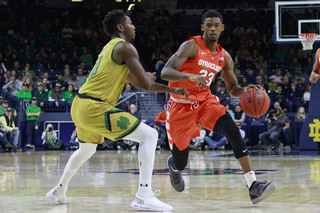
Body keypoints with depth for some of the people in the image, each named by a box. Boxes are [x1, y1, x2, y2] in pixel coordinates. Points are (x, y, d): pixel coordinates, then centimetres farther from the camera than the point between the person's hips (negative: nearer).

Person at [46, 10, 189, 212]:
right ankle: (144, 195, -18)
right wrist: (150, 77, 12)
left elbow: (138, 83, 28)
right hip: (95, 108, -10)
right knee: (149, 135, -9)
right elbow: (145, 84, -12)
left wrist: (171, 90, 22)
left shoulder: (111, 48, 24)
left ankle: (59, 190, 44)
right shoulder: (125, 47, -6)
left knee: (87, 148, 36)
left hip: (79, 105, 10)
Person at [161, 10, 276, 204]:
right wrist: (191, 76, -43)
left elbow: (232, 89, 13)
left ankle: (253, 186, -25)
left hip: (205, 101, 4)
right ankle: (173, 166, 44)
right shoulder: (192, 46, -16)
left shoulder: (224, 57, 3)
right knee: (180, 163, 1)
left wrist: (245, 91, -11)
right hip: (181, 104, -4)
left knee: (233, 132, -23)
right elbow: (165, 73, -25)